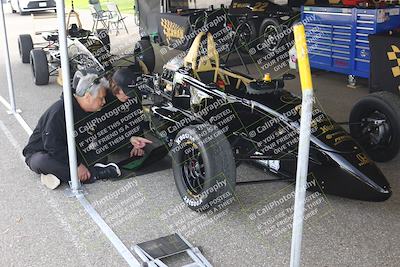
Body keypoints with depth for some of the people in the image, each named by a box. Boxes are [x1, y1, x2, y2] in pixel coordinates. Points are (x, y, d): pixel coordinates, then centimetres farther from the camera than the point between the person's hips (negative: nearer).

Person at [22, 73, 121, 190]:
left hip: (69, 152, 7)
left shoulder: (88, 111, -2)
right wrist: (77, 165, -33)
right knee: (42, 162, -43)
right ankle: (94, 173, -40)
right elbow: (52, 146, -31)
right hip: (41, 152, -7)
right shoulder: (59, 111, -28)